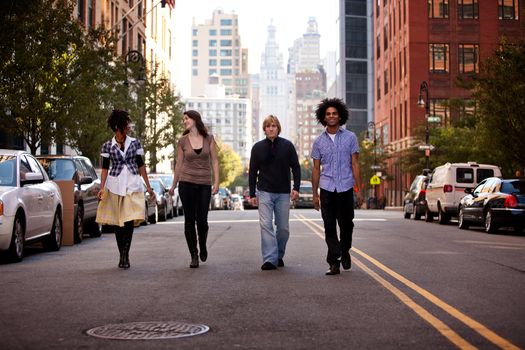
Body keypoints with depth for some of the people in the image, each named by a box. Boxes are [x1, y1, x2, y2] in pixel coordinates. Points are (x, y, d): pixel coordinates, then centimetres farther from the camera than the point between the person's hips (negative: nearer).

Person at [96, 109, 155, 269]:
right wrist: (102, 188, -6)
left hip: (133, 185, 0)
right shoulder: (107, 146, 3)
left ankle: (125, 256, -8)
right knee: (117, 223, 4)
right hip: (115, 186, 0)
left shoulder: (135, 143, 5)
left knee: (129, 221, -11)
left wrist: (148, 186, 7)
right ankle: (123, 256, 15)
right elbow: (105, 168, 4)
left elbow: (141, 165, 8)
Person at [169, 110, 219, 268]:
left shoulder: (209, 138, 2)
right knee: (189, 220, -1)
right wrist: (173, 185, 13)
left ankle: (203, 246, 28)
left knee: (202, 220, -2)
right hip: (187, 183, 0)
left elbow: (214, 161, 3)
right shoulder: (183, 141, 3)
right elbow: (179, 164, 10)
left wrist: (216, 182, -5)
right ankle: (194, 255, 8)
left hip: (204, 184, 0)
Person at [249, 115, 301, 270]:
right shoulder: (258, 147, 4)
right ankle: (270, 259, -13)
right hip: (265, 192, 0)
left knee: (283, 227, 5)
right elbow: (252, 172, 8)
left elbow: (296, 167, 5)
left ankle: (279, 256, 24)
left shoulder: (287, 146, 2)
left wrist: (296, 188, -6)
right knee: (266, 225, -11)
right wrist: (252, 194, 4)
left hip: (283, 193, 1)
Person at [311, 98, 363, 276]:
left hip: (346, 188, -1)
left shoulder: (350, 137, 3)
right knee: (330, 227, -1)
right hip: (327, 189, 1)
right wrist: (315, 194, 6)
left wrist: (359, 189, -3)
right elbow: (316, 169, 10)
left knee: (346, 224, 5)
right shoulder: (319, 141, 7)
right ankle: (334, 263, 3)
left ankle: (345, 251, 32)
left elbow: (355, 164, 3)